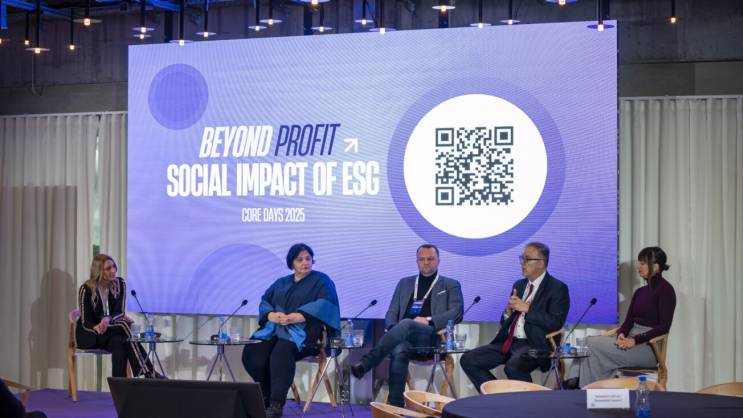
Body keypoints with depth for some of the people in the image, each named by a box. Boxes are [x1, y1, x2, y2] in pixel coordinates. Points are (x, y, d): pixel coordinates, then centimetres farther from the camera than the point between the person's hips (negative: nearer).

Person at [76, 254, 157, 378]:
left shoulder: (119, 284, -4)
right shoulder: (86, 289, -15)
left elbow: (120, 312, -10)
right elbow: (85, 322, -16)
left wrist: (108, 319, -35)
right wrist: (98, 328, -41)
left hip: (112, 329, 4)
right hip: (89, 334, -4)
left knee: (118, 342, -35)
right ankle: (148, 372, -35)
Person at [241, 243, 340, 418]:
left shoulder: (321, 281, 8)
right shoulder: (280, 283, 24)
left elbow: (324, 305, -9)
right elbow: (264, 302, 14)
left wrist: (295, 317, -19)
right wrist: (272, 315, -10)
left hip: (303, 331, -5)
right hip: (275, 329, 5)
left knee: (282, 351, -37)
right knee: (252, 352, -24)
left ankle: (276, 403, -37)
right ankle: (266, 398, -13)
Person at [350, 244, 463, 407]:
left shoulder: (450, 285, 18)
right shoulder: (405, 283, 28)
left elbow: (456, 313, 3)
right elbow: (391, 313, 22)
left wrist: (428, 320, -12)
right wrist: (393, 329, -2)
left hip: (432, 337, -3)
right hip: (404, 337, 3)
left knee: (406, 324, -37)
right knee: (399, 351, -36)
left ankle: (366, 363, -45)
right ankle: (395, 404, -38)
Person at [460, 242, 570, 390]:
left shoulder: (557, 288, -2)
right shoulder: (519, 285, 20)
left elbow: (555, 323, -14)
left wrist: (527, 308, -14)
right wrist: (508, 311, -2)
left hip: (535, 345, -7)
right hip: (508, 342, 7)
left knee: (513, 366, -37)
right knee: (468, 360, -9)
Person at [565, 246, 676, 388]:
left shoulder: (665, 290, -7)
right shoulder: (640, 292, 17)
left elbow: (664, 327, -14)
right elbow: (628, 321, 13)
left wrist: (635, 340, -20)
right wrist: (621, 334, -9)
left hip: (650, 347, -8)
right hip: (631, 341, 8)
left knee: (594, 345, -21)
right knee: (588, 341, -12)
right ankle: (573, 382, -25)